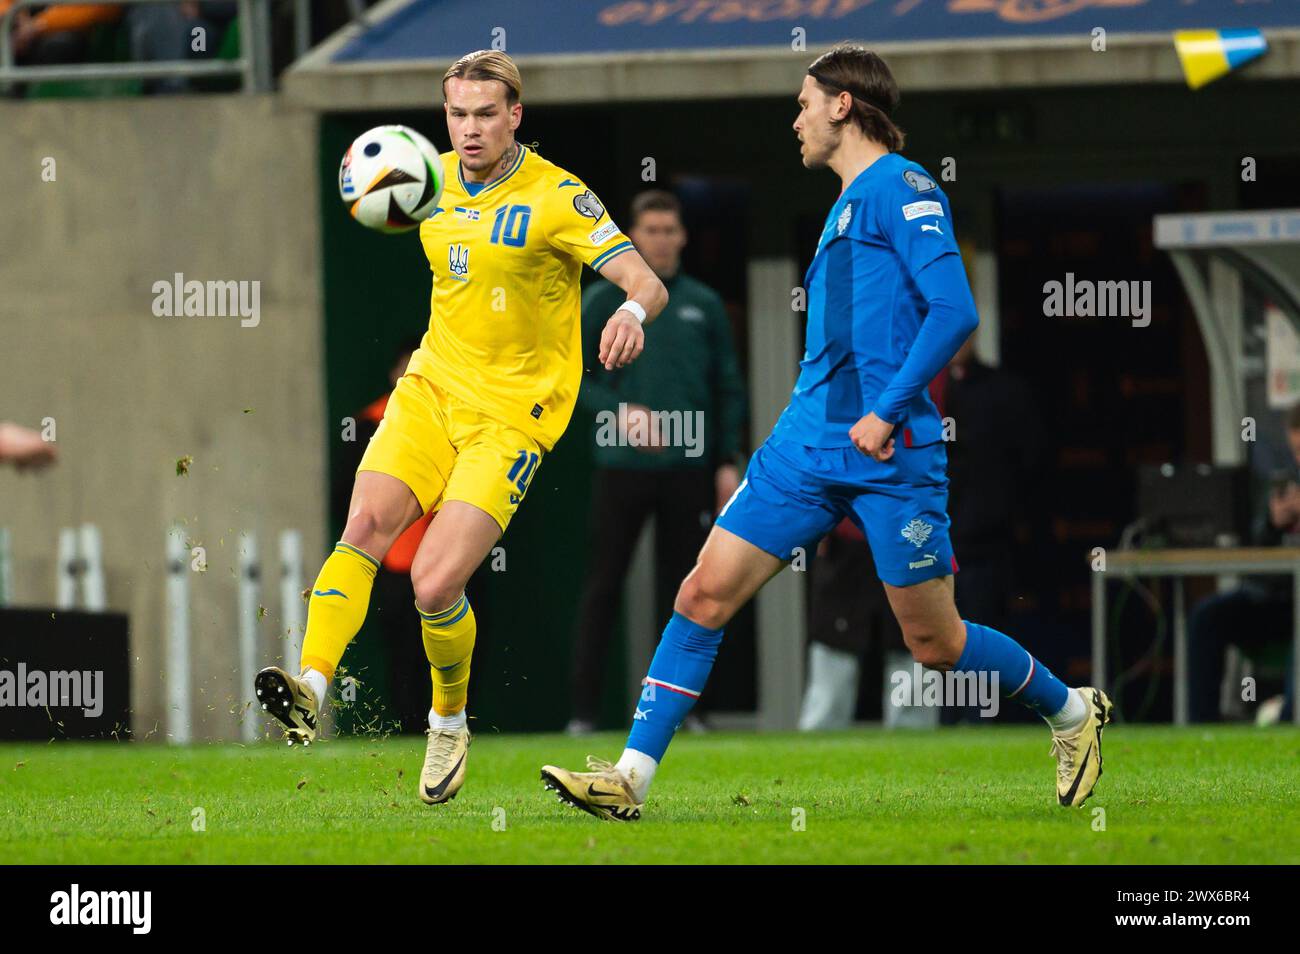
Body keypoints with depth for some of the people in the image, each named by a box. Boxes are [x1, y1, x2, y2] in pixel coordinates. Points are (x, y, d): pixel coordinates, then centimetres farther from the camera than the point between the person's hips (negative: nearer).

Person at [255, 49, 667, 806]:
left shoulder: (556, 197, -11)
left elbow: (647, 282, -18)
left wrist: (634, 313, -40)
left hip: (513, 414, -5)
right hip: (432, 388, 5)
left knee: (436, 585, -14)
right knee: (366, 525, -21)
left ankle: (450, 723, 13)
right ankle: (310, 689, -33)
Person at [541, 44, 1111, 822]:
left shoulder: (902, 188, -8)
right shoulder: (847, 204, 20)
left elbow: (955, 311, -18)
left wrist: (888, 413, -22)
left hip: (889, 454, -8)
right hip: (808, 448, 8)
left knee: (934, 642, 1)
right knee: (705, 595, -4)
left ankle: (1072, 713, 25)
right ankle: (632, 775, -5)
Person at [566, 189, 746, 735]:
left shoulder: (704, 305, 9)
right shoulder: (604, 299, 3)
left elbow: (729, 388, 12)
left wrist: (728, 462, 4)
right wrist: (619, 410, -14)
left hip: (688, 468, 2)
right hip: (622, 465, -2)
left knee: (681, 589, 4)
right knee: (602, 588, -3)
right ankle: (583, 711, -1)